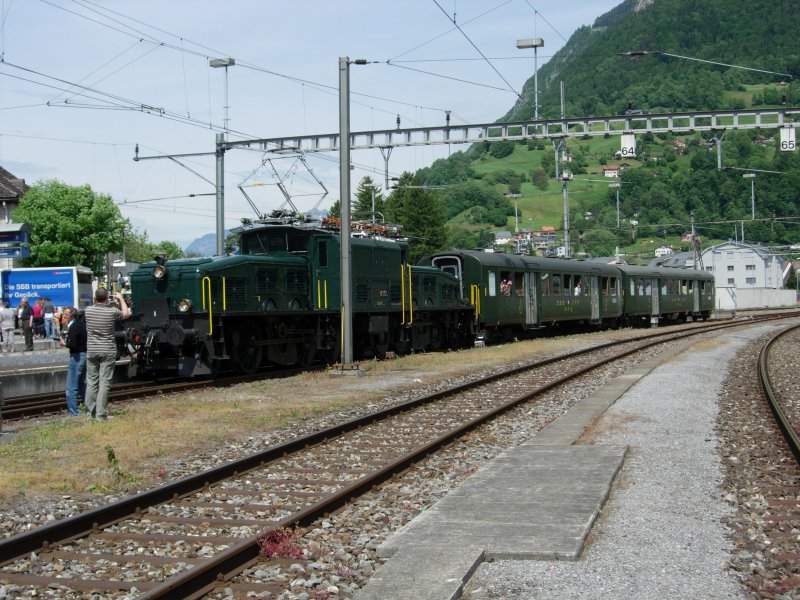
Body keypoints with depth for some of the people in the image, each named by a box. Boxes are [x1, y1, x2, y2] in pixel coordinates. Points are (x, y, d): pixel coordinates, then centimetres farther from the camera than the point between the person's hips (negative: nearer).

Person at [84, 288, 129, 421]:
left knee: (91, 381, 11)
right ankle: (100, 414, -4)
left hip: (91, 351, 3)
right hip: (108, 351, -3)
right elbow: (126, 314, 12)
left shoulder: (88, 310, -3)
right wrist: (121, 299, 22)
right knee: (104, 382, -1)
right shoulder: (112, 311, -9)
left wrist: (95, 301, 31)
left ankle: (91, 411, 13)